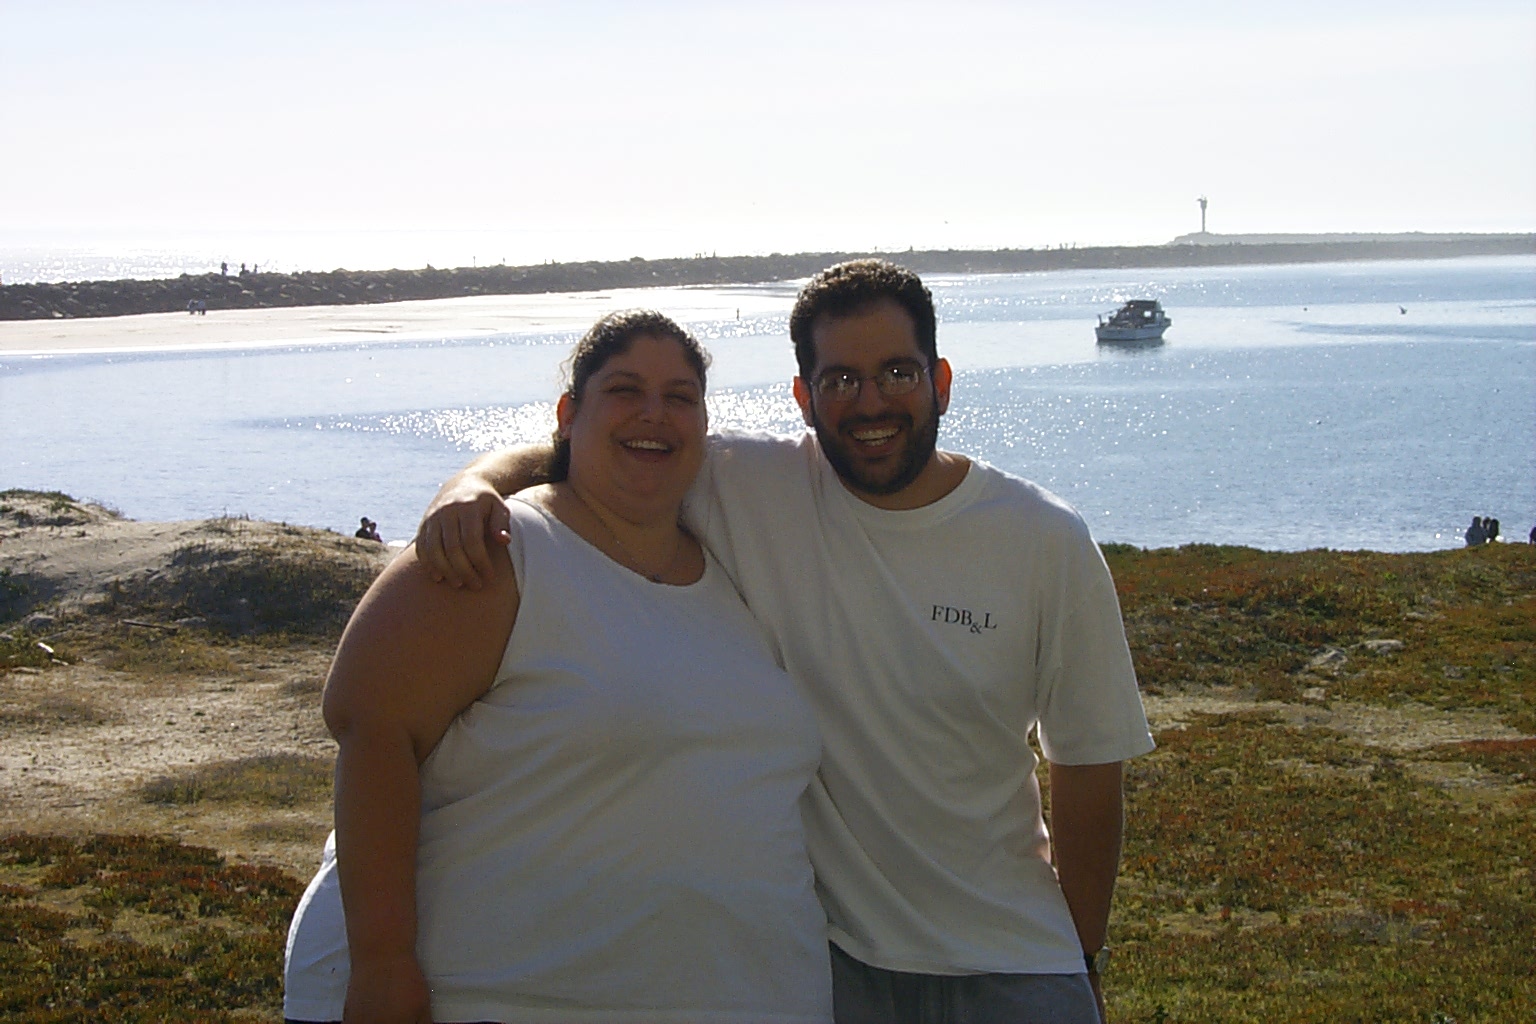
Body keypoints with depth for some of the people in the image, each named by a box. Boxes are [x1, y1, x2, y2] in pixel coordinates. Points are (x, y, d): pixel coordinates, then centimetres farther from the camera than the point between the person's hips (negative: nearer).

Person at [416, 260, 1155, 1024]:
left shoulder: (1048, 543, -7)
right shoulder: (746, 489, -9)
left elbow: (1089, 765, 0)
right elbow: (571, 454, -3)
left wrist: (1085, 962, 6)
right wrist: (475, 485, -26)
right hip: (818, 947, 0)